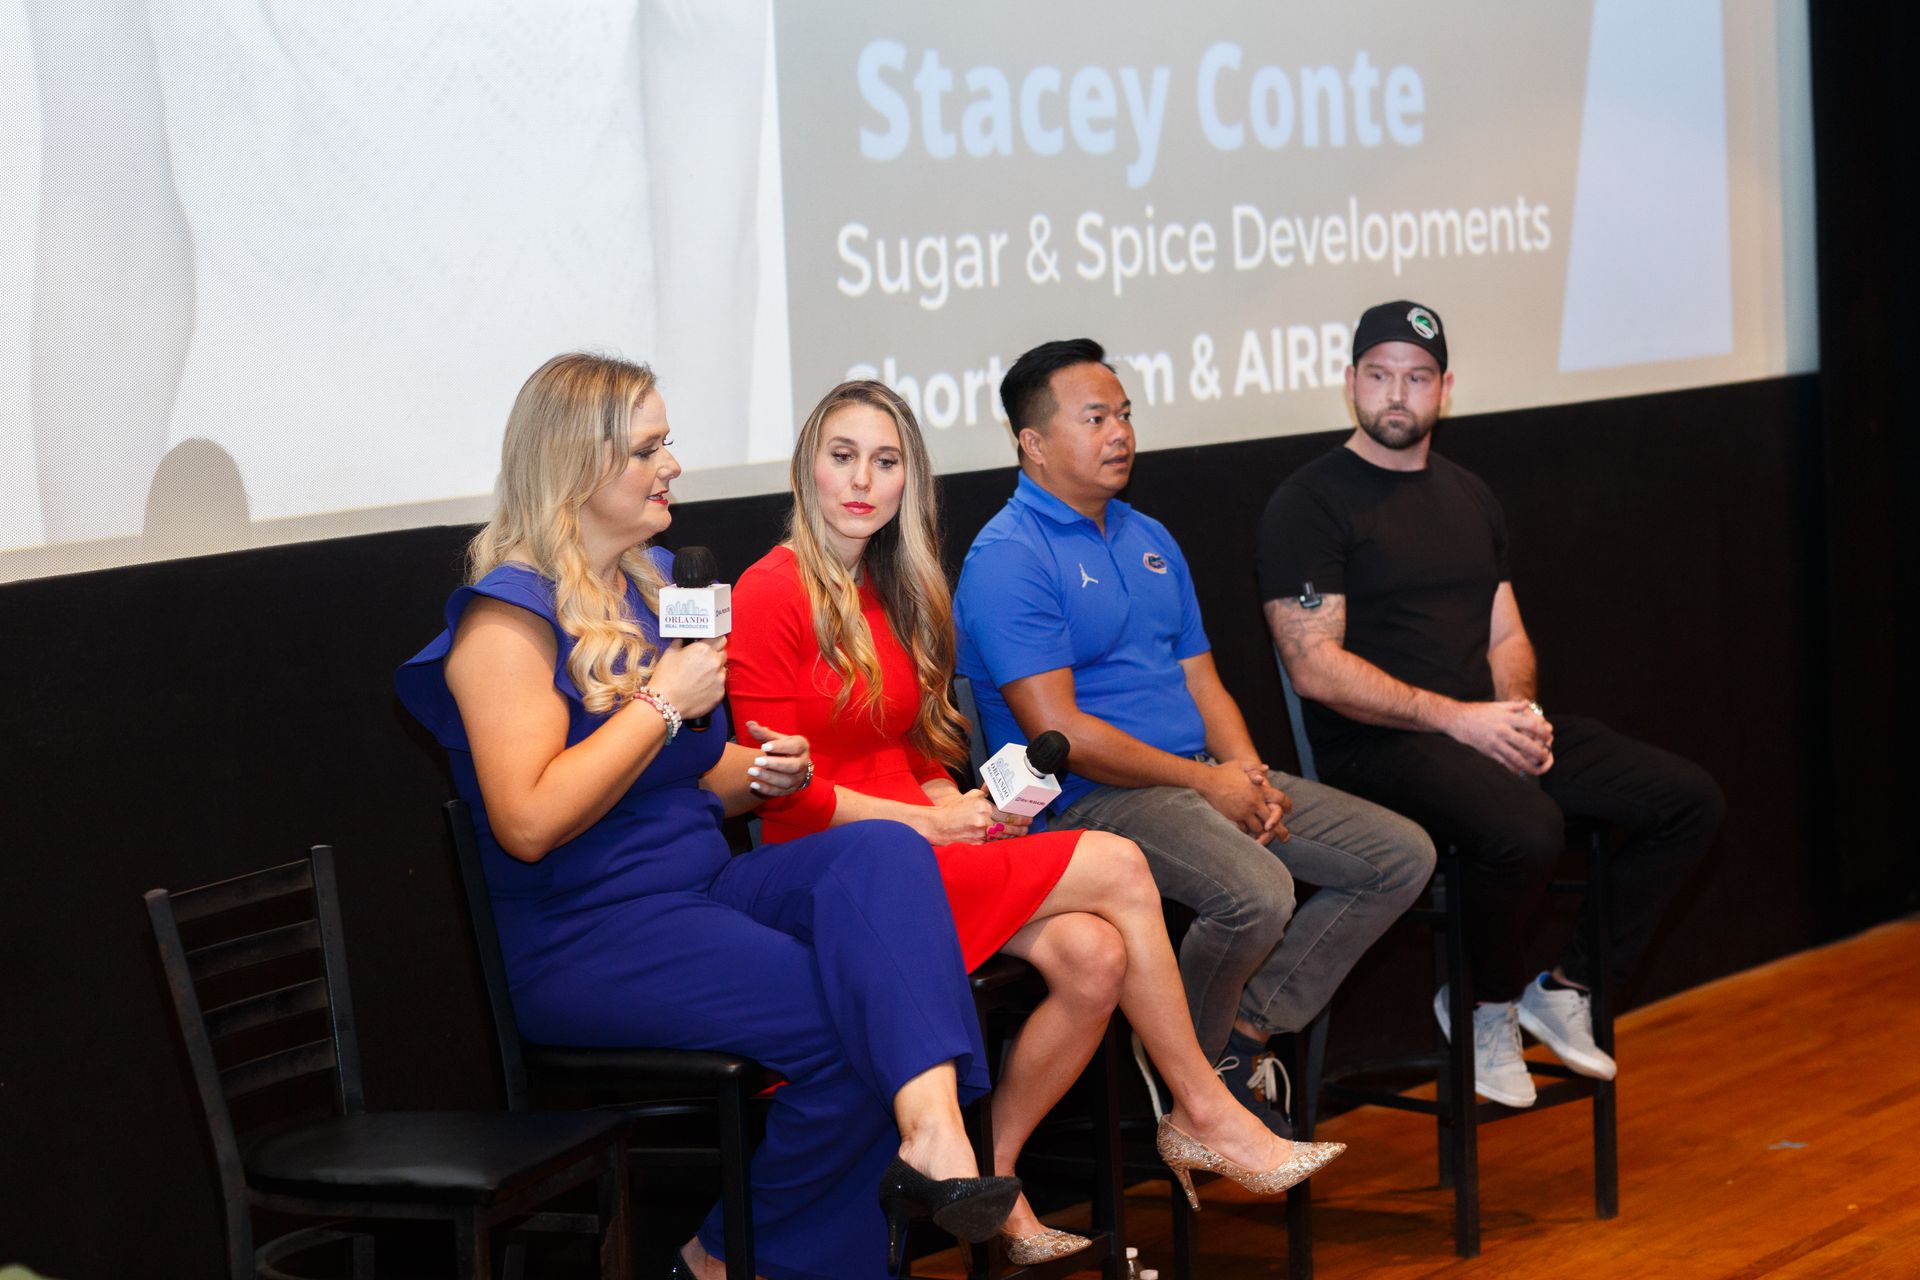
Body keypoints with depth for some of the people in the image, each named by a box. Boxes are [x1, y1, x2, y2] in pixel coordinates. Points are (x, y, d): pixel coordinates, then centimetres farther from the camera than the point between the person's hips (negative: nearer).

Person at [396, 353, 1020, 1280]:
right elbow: (528, 823, -21)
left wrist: (756, 774, 5)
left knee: (880, 852, -22)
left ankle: (933, 1131, -43)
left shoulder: (649, 585, 17)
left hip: (704, 885, 8)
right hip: (588, 939, -8)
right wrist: (664, 705, -15)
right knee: (847, 1024, -23)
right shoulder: (510, 618, -9)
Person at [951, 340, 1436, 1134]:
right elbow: (1058, 730, -18)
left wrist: (1250, 775, -3)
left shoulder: (1150, 541, 18)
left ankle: (1250, 1027, 4)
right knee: (1257, 892, -34)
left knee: (1401, 855, 1)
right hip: (1091, 798, -9)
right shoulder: (1009, 559, -10)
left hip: (1205, 777, 9)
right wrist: (1206, 782, -14)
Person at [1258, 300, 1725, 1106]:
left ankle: (1565, 988, 7)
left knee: (1689, 801, -3)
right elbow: (1317, 669, -14)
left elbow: (1506, 635, 18)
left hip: (1484, 725, 8)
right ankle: (1487, 1008, -7)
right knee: (1528, 829, -36)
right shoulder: (1309, 504, -6)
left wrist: (1519, 709, -5)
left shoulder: (1467, 498, 18)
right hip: (1376, 746, -8)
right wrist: (1456, 717, -18)